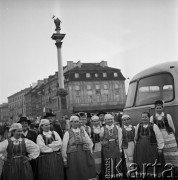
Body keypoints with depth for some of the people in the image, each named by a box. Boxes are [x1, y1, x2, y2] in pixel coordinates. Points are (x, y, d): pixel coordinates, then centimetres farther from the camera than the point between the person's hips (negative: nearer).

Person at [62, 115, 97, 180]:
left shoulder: (83, 131, 10)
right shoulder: (67, 133, 1)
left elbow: (90, 143, 14)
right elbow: (64, 147, -1)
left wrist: (89, 153, 8)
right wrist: (65, 159, -3)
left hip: (85, 156, 3)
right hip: (73, 157, -2)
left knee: (88, 174, 1)